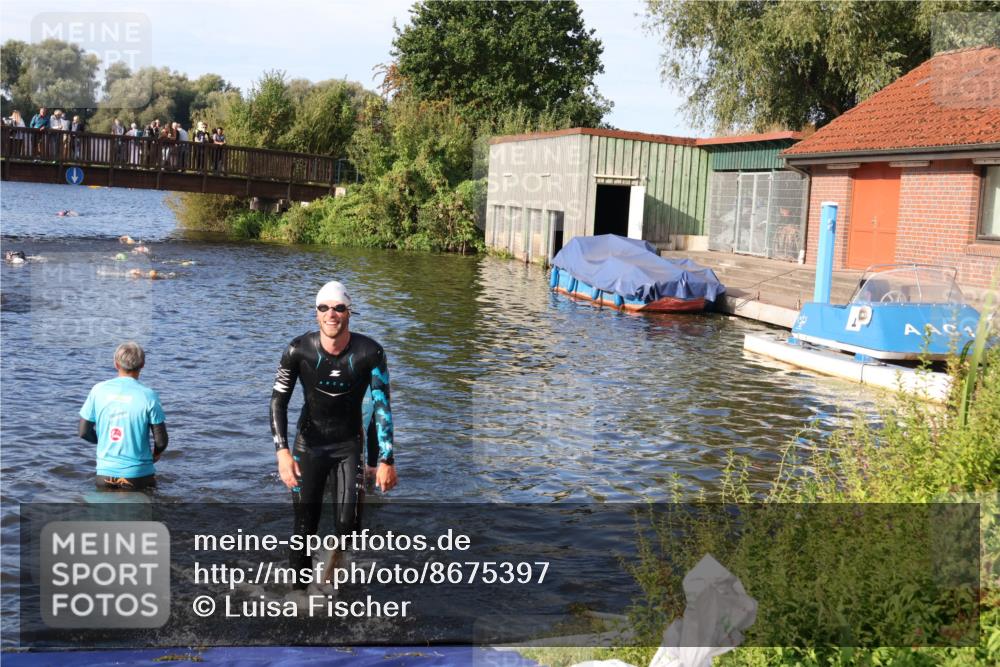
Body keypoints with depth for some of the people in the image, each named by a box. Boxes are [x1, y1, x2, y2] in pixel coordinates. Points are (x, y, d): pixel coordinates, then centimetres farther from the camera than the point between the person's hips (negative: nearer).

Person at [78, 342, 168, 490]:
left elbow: (84, 432, 4)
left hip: (105, 473, 3)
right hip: (138, 474, -3)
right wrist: (156, 454, 15)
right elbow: (161, 440, -8)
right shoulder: (148, 396, -9)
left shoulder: (98, 390, -1)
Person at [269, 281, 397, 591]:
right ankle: (299, 588, 17)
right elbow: (278, 401, -9)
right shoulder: (299, 350, -15)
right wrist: (282, 450, -21)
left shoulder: (369, 353, -16)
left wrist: (386, 460, -17)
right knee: (305, 527, -2)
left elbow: (382, 406, -13)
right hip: (309, 444, 0)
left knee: (348, 524, -10)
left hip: (349, 445, 0)